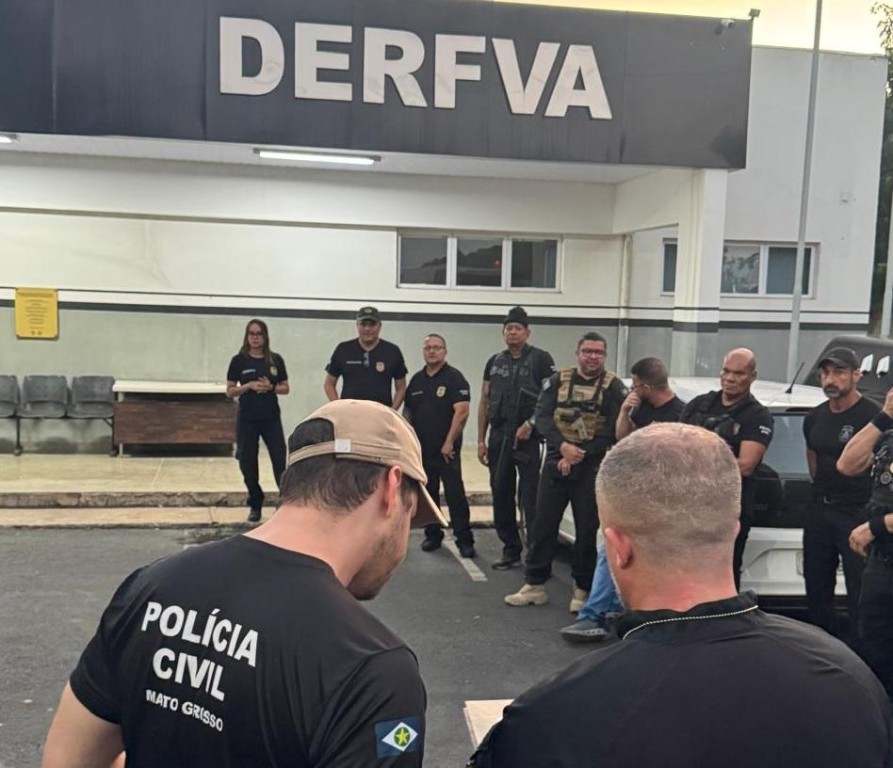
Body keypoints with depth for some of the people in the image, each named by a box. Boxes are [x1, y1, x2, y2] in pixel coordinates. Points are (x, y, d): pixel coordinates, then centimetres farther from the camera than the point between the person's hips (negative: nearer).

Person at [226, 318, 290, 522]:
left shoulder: (275, 360, 3)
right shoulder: (239, 361, -1)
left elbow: (285, 388, 7)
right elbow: (230, 392, 0)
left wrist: (271, 387, -13)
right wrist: (249, 385, -16)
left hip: (271, 418, 0)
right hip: (247, 420, 0)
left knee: (280, 461, -5)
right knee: (248, 464, 6)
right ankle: (255, 505, 20)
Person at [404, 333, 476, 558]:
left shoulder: (454, 378, -6)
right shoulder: (416, 380, 13)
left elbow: (462, 411, -15)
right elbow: (407, 413, 17)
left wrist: (449, 442, -18)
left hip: (446, 449, -6)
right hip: (421, 448, 6)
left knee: (455, 494, -6)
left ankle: (464, 539, 0)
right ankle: (432, 535, 22)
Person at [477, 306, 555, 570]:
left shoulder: (541, 359, -1)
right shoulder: (495, 362, 14)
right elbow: (484, 402, 14)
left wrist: (530, 424, -15)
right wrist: (481, 440, 10)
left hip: (527, 437, -5)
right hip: (498, 437, 5)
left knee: (531, 498, -6)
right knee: (501, 496, 9)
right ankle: (511, 550, 20)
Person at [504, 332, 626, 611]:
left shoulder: (613, 386, -2)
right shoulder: (559, 380, 7)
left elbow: (612, 431, -10)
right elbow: (542, 416, -2)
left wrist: (577, 457, -14)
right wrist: (563, 446, -18)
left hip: (592, 468, -2)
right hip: (555, 463, 3)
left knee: (587, 529, 4)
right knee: (543, 524, 5)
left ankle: (582, 589, 18)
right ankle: (534, 584, 17)